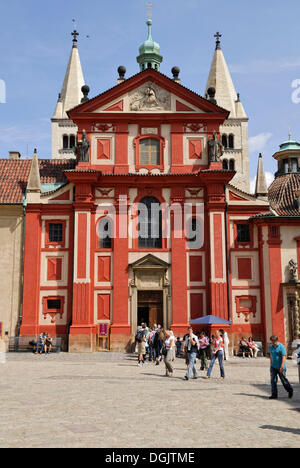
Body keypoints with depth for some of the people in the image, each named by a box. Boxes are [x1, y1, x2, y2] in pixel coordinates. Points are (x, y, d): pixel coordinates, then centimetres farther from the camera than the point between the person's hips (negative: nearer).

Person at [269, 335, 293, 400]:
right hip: (273, 367, 6)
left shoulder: (281, 347, -14)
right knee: (273, 380, 0)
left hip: (280, 367, -6)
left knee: (283, 380, 6)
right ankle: (274, 395, 4)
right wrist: (271, 365, 17)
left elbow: (284, 357, -17)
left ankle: (290, 390, 30)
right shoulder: (271, 347, 6)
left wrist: (281, 367, -22)